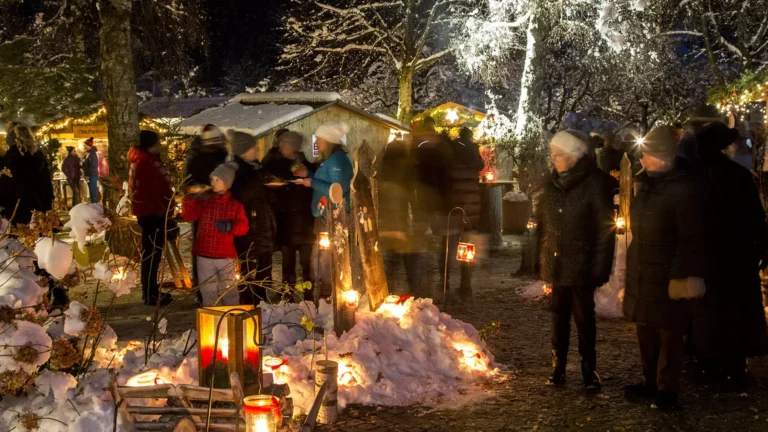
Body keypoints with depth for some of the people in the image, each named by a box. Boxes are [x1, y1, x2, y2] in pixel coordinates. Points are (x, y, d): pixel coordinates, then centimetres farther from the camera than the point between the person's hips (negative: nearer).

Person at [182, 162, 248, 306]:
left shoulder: (235, 205, 3)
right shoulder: (204, 200, 4)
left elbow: (243, 227, -4)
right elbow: (189, 216, -4)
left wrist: (230, 226, -22)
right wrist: (189, 199, -18)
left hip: (226, 257, -1)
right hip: (204, 256, 1)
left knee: (229, 292, 8)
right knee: (209, 292, 9)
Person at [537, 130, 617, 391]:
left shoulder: (594, 183, -10)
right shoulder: (553, 184, 6)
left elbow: (605, 227, -11)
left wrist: (599, 268, -15)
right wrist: (543, 260, 8)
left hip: (581, 266, -5)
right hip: (556, 265, 5)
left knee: (584, 318, 4)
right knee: (559, 317, 11)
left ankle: (589, 369, 16)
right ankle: (558, 367, 21)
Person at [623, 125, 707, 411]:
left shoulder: (684, 189, -17)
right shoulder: (647, 183, 9)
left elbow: (692, 239, -19)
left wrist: (683, 277, -23)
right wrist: (630, 273, 19)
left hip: (667, 279, -8)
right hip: (642, 277, 8)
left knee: (668, 337, 4)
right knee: (646, 333, 17)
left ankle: (667, 391, 15)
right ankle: (651, 383, 31)